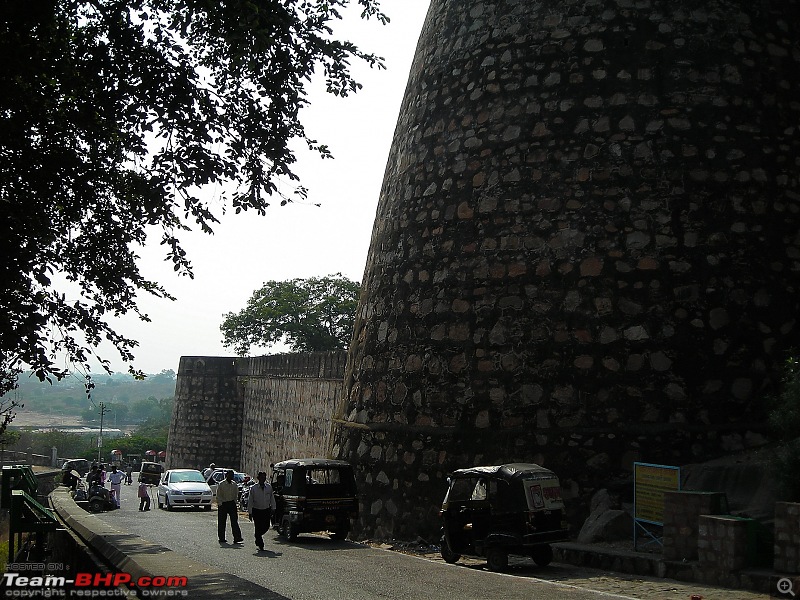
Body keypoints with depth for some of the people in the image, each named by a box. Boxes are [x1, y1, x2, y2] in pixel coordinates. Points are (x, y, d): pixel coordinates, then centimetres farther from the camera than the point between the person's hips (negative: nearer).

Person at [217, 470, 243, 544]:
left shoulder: (234, 484, 5)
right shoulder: (221, 484, -8)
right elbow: (218, 495, -5)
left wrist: (235, 503, 9)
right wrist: (220, 504, -11)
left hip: (232, 503, 3)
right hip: (223, 504, -3)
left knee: (234, 521, -6)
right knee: (222, 522, 5)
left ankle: (237, 538, -10)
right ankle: (221, 539, 17)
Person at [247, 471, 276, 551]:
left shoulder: (269, 487, 2)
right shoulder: (253, 488, -6)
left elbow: (272, 498, 10)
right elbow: (250, 501, -3)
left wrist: (273, 509, 6)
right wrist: (250, 512, -4)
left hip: (266, 510, 3)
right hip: (257, 511, -3)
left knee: (266, 527, 3)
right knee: (258, 528, -2)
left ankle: (258, 536, 34)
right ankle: (260, 545, 10)